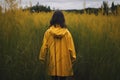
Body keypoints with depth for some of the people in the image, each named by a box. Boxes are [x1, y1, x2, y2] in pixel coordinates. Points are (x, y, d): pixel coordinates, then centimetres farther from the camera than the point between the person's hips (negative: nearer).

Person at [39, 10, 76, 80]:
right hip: (64, 62, 0)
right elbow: (71, 48, -3)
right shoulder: (67, 33, -6)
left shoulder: (48, 32, -6)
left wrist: (42, 58, 10)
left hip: (53, 61, 0)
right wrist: (73, 58, 9)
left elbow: (44, 47, -2)